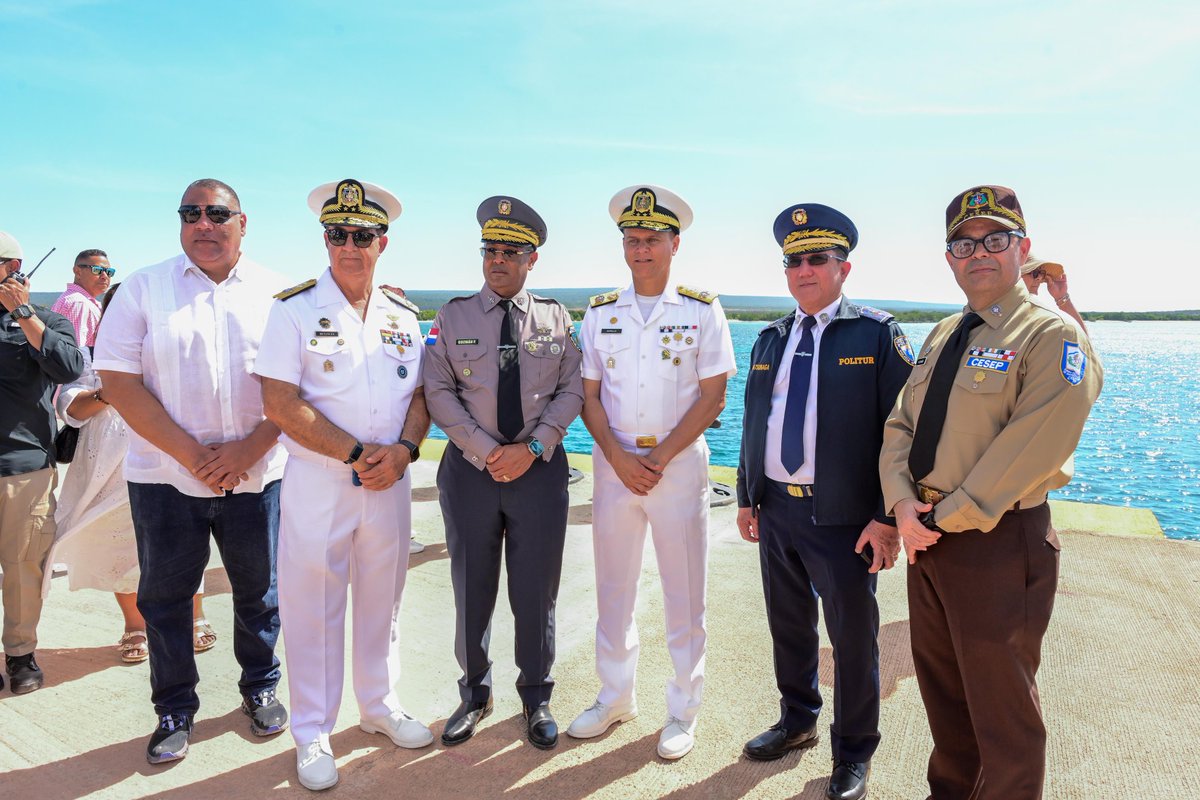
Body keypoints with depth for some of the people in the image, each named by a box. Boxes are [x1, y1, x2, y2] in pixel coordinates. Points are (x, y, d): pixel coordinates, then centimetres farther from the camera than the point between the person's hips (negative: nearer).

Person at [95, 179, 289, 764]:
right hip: (165, 475, 0)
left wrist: (250, 448, -12)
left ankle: (260, 688, 33)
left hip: (256, 473, 1)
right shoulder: (144, 288, 1)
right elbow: (118, 380, -6)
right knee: (165, 596, 10)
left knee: (258, 590, 12)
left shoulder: (274, 293, 3)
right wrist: (191, 453, -13)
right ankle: (174, 711, 28)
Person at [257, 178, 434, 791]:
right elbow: (281, 403, -13)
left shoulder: (403, 315, 8)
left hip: (389, 485, 4)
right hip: (317, 484, -4)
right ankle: (312, 735, 25)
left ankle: (379, 706, 36)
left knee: (382, 601, 16)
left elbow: (420, 394, 9)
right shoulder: (295, 308, -6)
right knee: (313, 608, 6)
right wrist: (357, 454, -16)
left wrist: (404, 449, -11)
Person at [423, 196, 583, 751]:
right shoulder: (453, 315, 3)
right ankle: (474, 693, 32)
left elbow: (572, 391, 1)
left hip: (540, 468, 0)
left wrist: (532, 446, -12)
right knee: (472, 588, 11)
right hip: (470, 468, 0)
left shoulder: (555, 317, 5)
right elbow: (439, 393, -2)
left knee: (537, 590, 8)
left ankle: (536, 698, 28)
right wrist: (486, 451, -12)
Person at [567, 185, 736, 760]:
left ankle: (683, 711, 22)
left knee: (684, 594, 5)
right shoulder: (600, 312, 7)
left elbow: (712, 396, -5)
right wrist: (620, 458, -8)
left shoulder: (702, 311, -1)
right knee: (613, 588, 12)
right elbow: (589, 395, 5)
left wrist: (659, 459, -11)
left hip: (679, 462, -3)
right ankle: (615, 697, 30)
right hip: (614, 462, 3)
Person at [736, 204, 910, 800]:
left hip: (844, 520, -5)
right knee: (789, 626, 20)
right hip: (775, 510, 5)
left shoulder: (877, 334, -7)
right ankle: (797, 721, 43)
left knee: (853, 639, 9)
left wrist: (887, 517, -14)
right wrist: (746, 496, 12)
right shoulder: (770, 339, 10)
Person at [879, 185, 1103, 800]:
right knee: (940, 687, 23)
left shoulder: (1052, 338, -13)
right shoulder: (942, 335, 11)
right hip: (928, 535, 8)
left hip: (998, 543, -8)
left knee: (1001, 708, 8)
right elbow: (900, 424, 8)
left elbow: (1025, 453, -22)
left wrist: (945, 517, -18)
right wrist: (902, 501, -9)